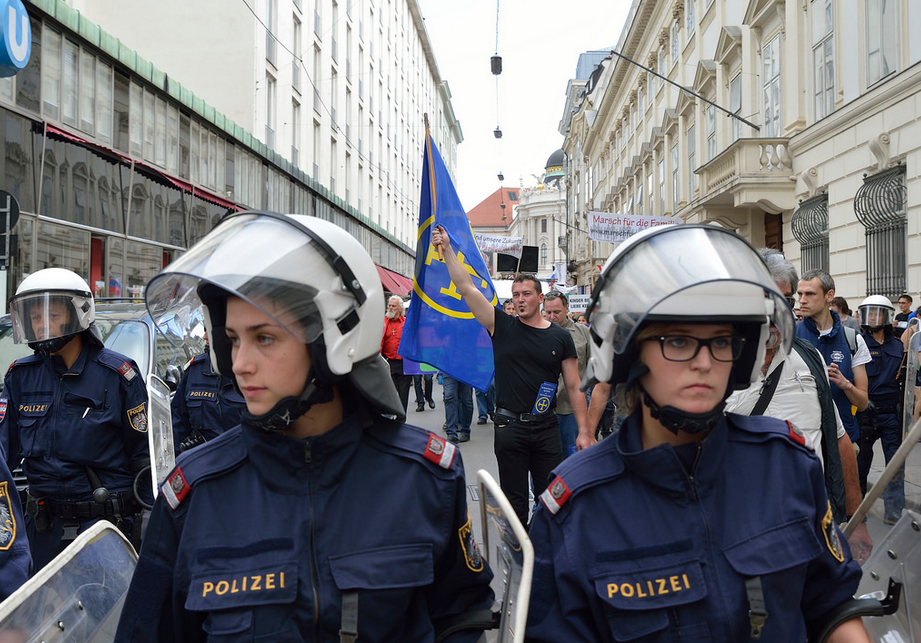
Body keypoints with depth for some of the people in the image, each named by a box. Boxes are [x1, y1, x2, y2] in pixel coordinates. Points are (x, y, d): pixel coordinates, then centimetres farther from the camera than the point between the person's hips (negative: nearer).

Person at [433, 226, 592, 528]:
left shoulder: (560, 338, 2)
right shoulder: (502, 327, 0)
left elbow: (574, 387, 4)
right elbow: (467, 288, -5)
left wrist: (584, 431, -2)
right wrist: (447, 248, -10)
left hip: (546, 428, 1)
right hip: (509, 426, 0)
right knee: (515, 501, 7)